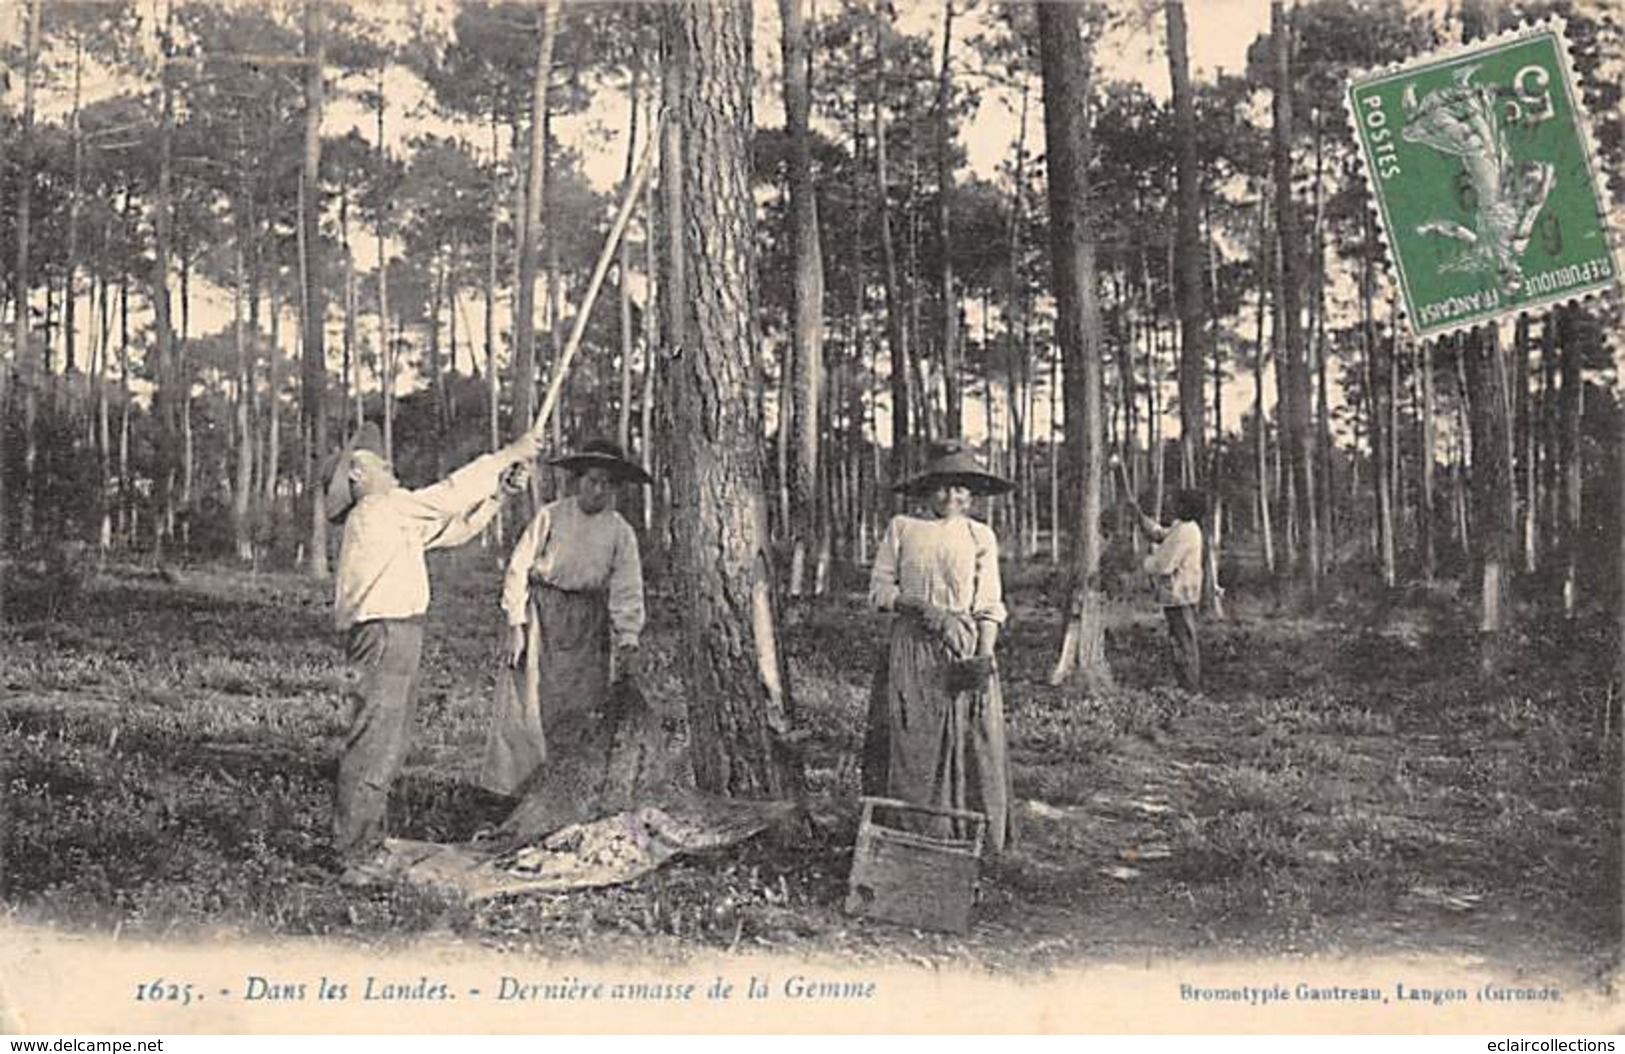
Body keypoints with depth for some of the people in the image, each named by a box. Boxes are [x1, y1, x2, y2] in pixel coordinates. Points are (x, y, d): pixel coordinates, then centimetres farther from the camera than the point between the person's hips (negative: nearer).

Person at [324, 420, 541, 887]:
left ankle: (366, 848, 24)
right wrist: (508, 455, -5)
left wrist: (499, 492, 12)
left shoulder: (395, 515, 20)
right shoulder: (380, 508, -9)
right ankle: (355, 860, -2)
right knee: (372, 748, -7)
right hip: (384, 635, -10)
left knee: (388, 747, 15)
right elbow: (448, 493, -11)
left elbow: (454, 528, 22)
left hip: (399, 636, 10)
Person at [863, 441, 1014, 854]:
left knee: (971, 742, -1)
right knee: (911, 743, -2)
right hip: (911, 649, -1)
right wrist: (922, 607, -12)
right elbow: (879, 588, 4)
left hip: (963, 649, 1)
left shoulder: (980, 536, 7)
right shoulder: (902, 528, 5)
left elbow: (990, 605, 5)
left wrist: (984, 654, -9)